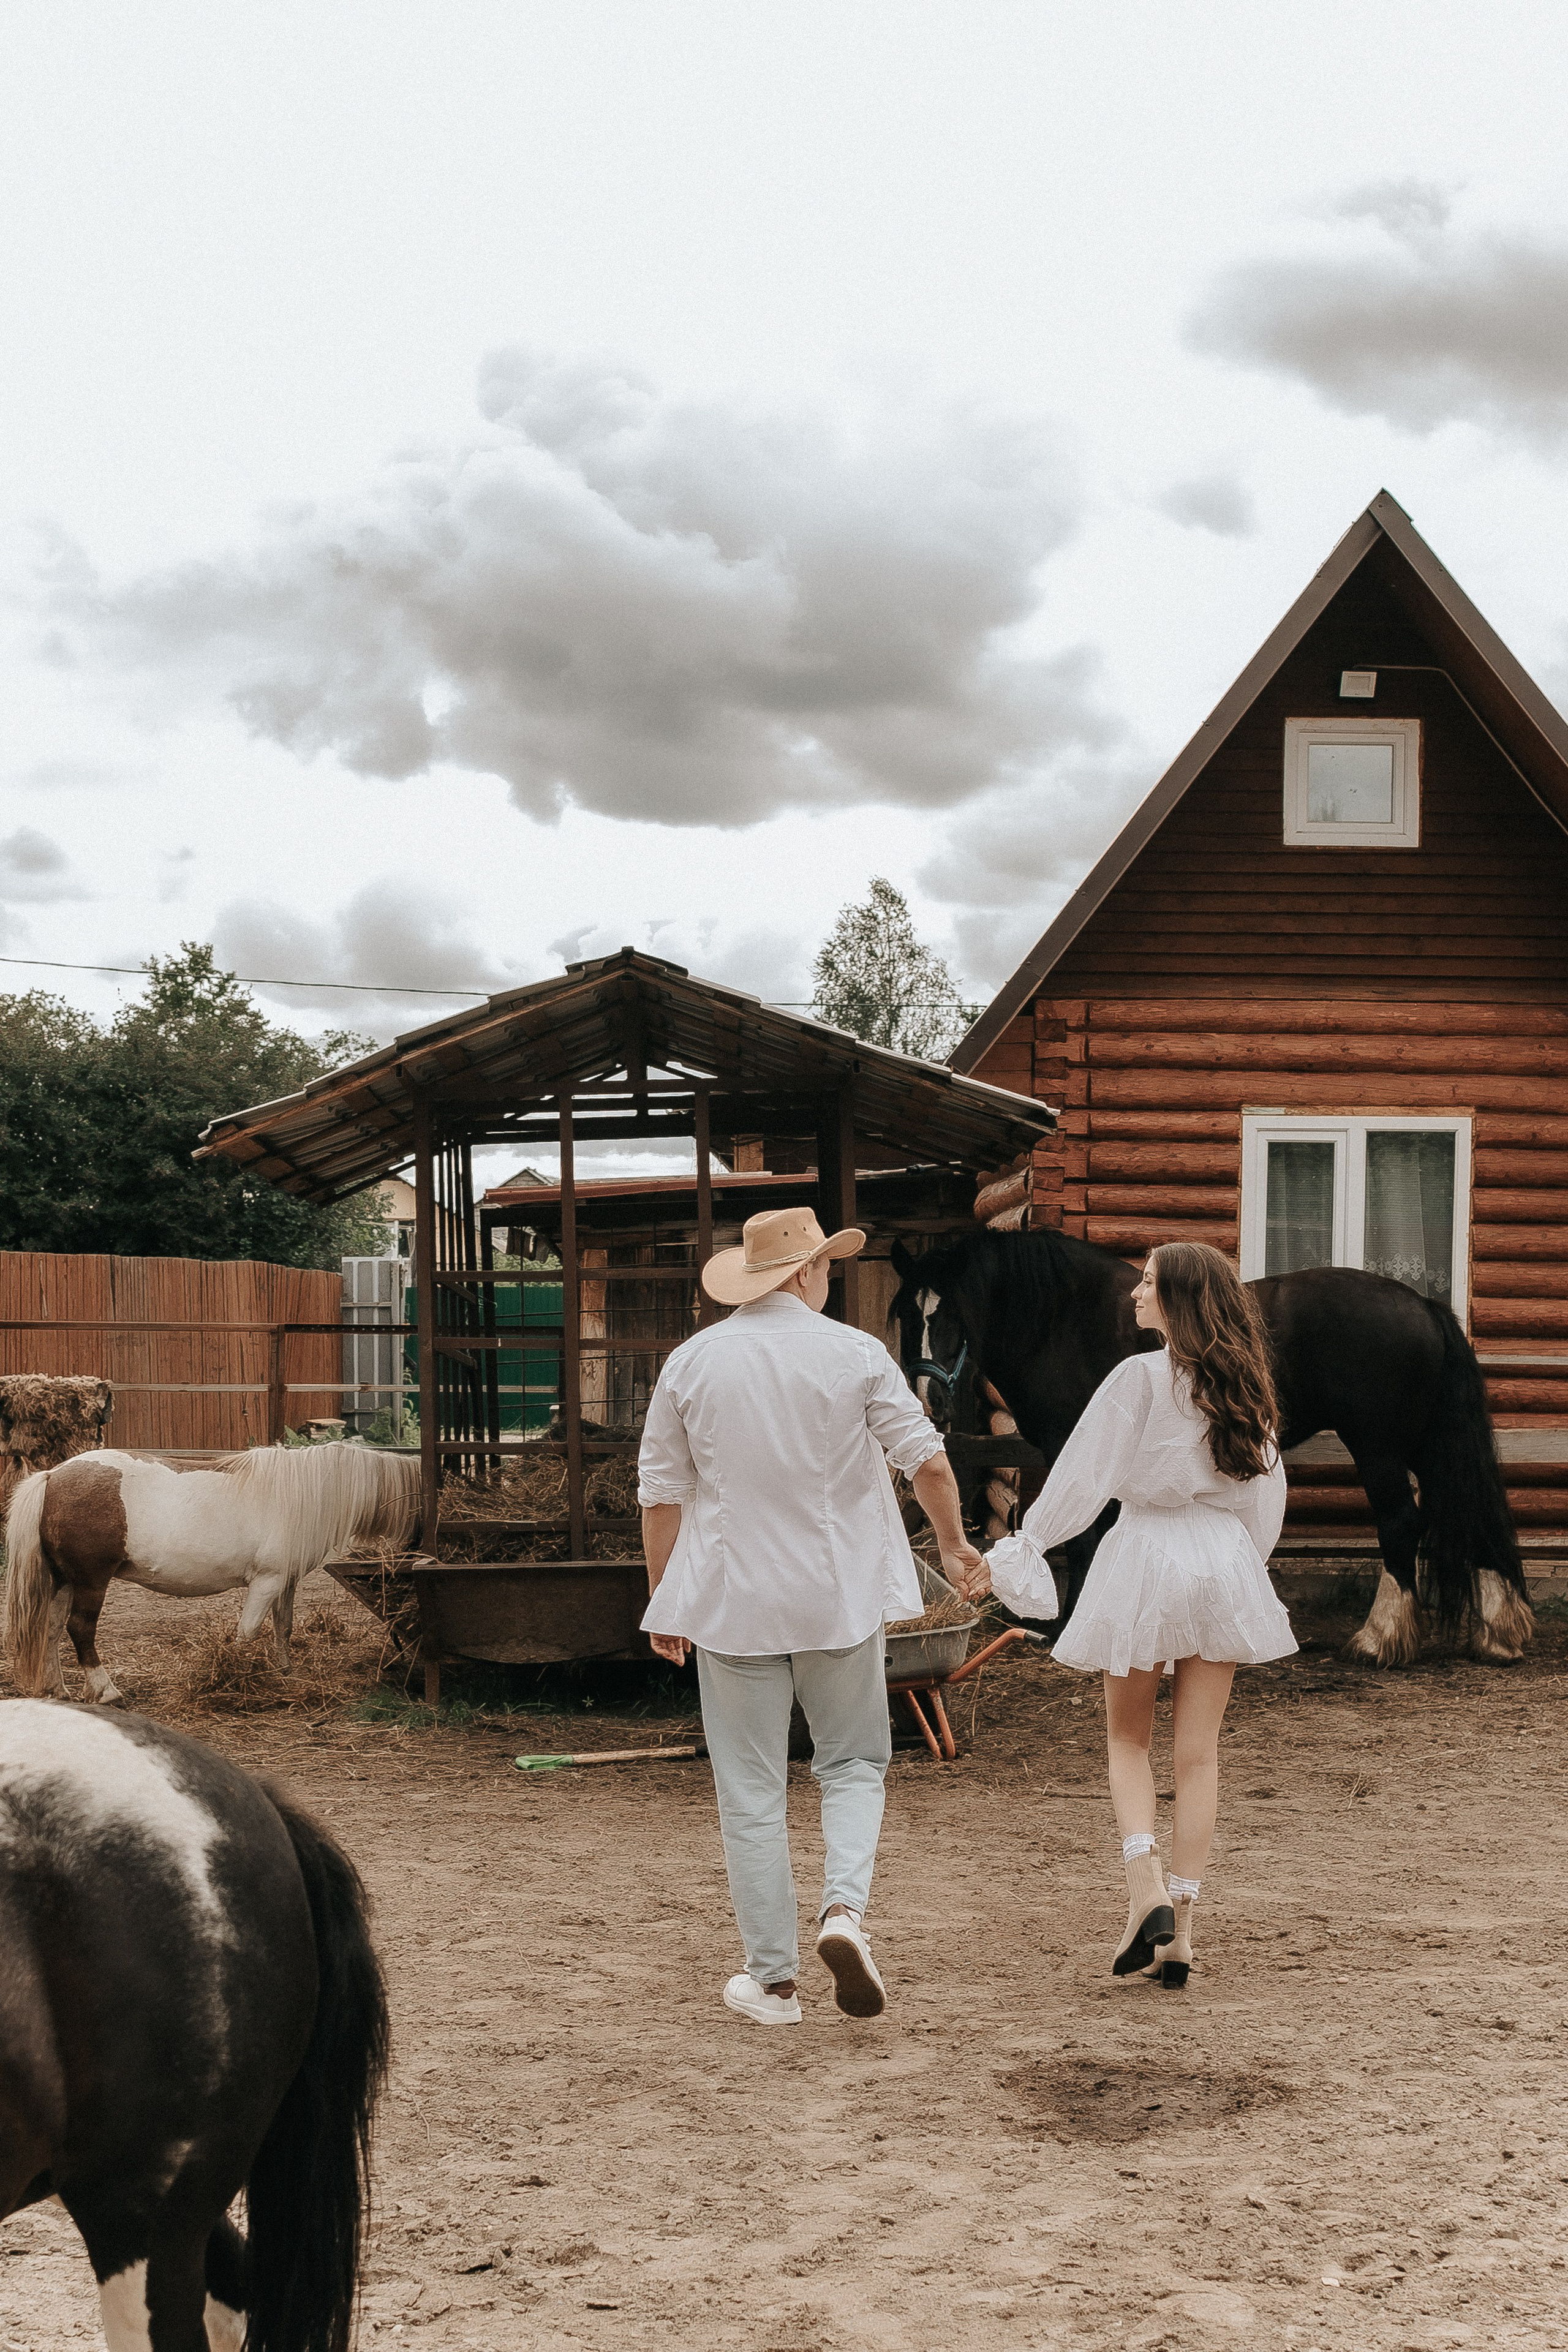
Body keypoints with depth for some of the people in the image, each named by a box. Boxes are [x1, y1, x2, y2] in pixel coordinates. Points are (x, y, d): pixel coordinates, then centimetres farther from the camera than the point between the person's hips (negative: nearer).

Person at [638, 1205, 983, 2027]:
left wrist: (663, 1602, 13)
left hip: (731, 1598, 1)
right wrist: (954, 1546, 14)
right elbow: (928, 1461, -3)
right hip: (840, 1593, -1)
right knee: (852, 1763, 16)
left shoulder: (691, 1361, 1)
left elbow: (661, 1494, 4)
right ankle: (845, 1907, -8)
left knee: (751, 1793, 7)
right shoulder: (855, 1353, -4)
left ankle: (773, 1980, 10)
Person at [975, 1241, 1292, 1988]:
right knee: (1198, 1752, 7)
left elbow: (1082, 1475, -12)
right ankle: (1179, 1931, 8)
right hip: (1225, 1563, 4)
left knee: (1128, 1737, 13)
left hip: (1147, 1555, -4)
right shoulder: (1244, 1386, 5)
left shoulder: (1142, 1377, -11)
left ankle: (1146, 1892, -5)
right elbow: (1267, 1491, 12)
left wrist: (1017, 1552, -7)